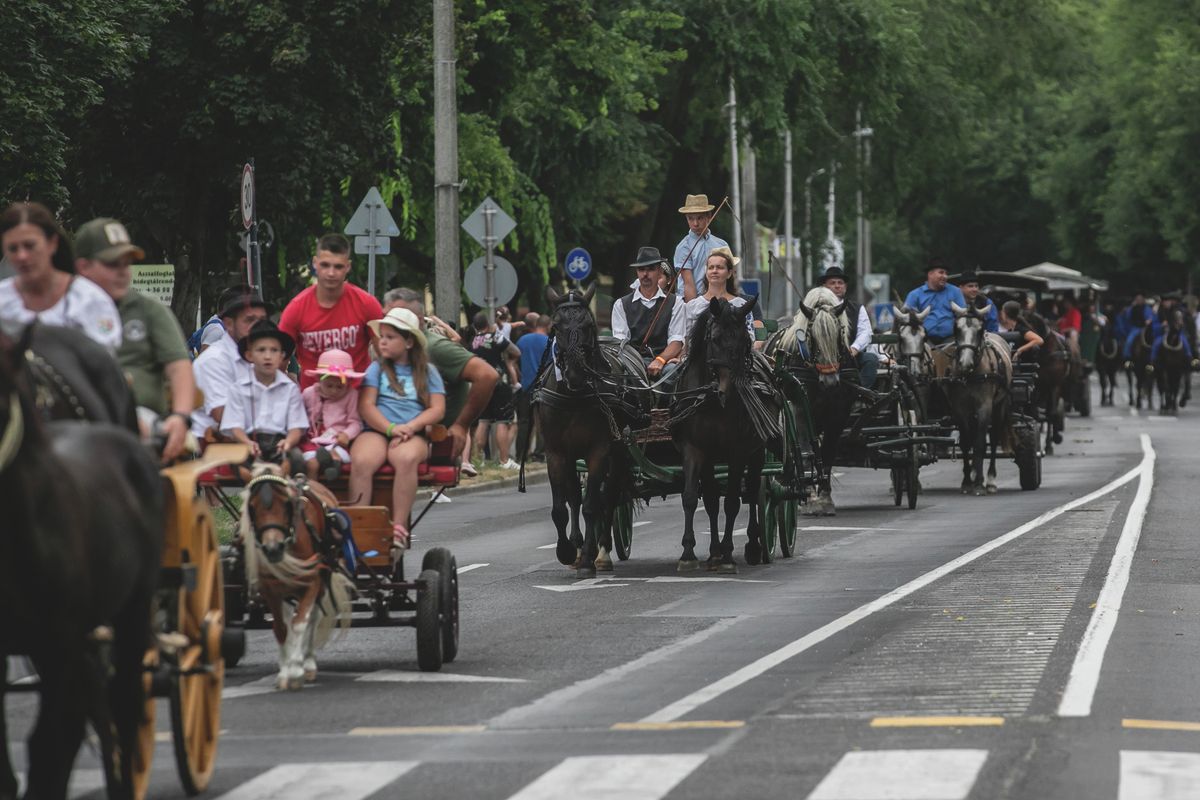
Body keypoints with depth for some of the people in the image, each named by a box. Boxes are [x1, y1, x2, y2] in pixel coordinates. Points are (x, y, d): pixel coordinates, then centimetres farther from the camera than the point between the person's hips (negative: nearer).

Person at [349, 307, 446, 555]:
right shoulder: (377, 368, 15)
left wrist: (409, 427, -12)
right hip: (376, 430, 1)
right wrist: (390, 428, -14)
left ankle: (398, 530, -36)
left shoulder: (427, 371, 16)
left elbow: (437, 409, 6)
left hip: (413, 434, -1)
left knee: (406, 458, -37)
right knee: (361, 461, -34)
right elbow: (365, 406, 3)